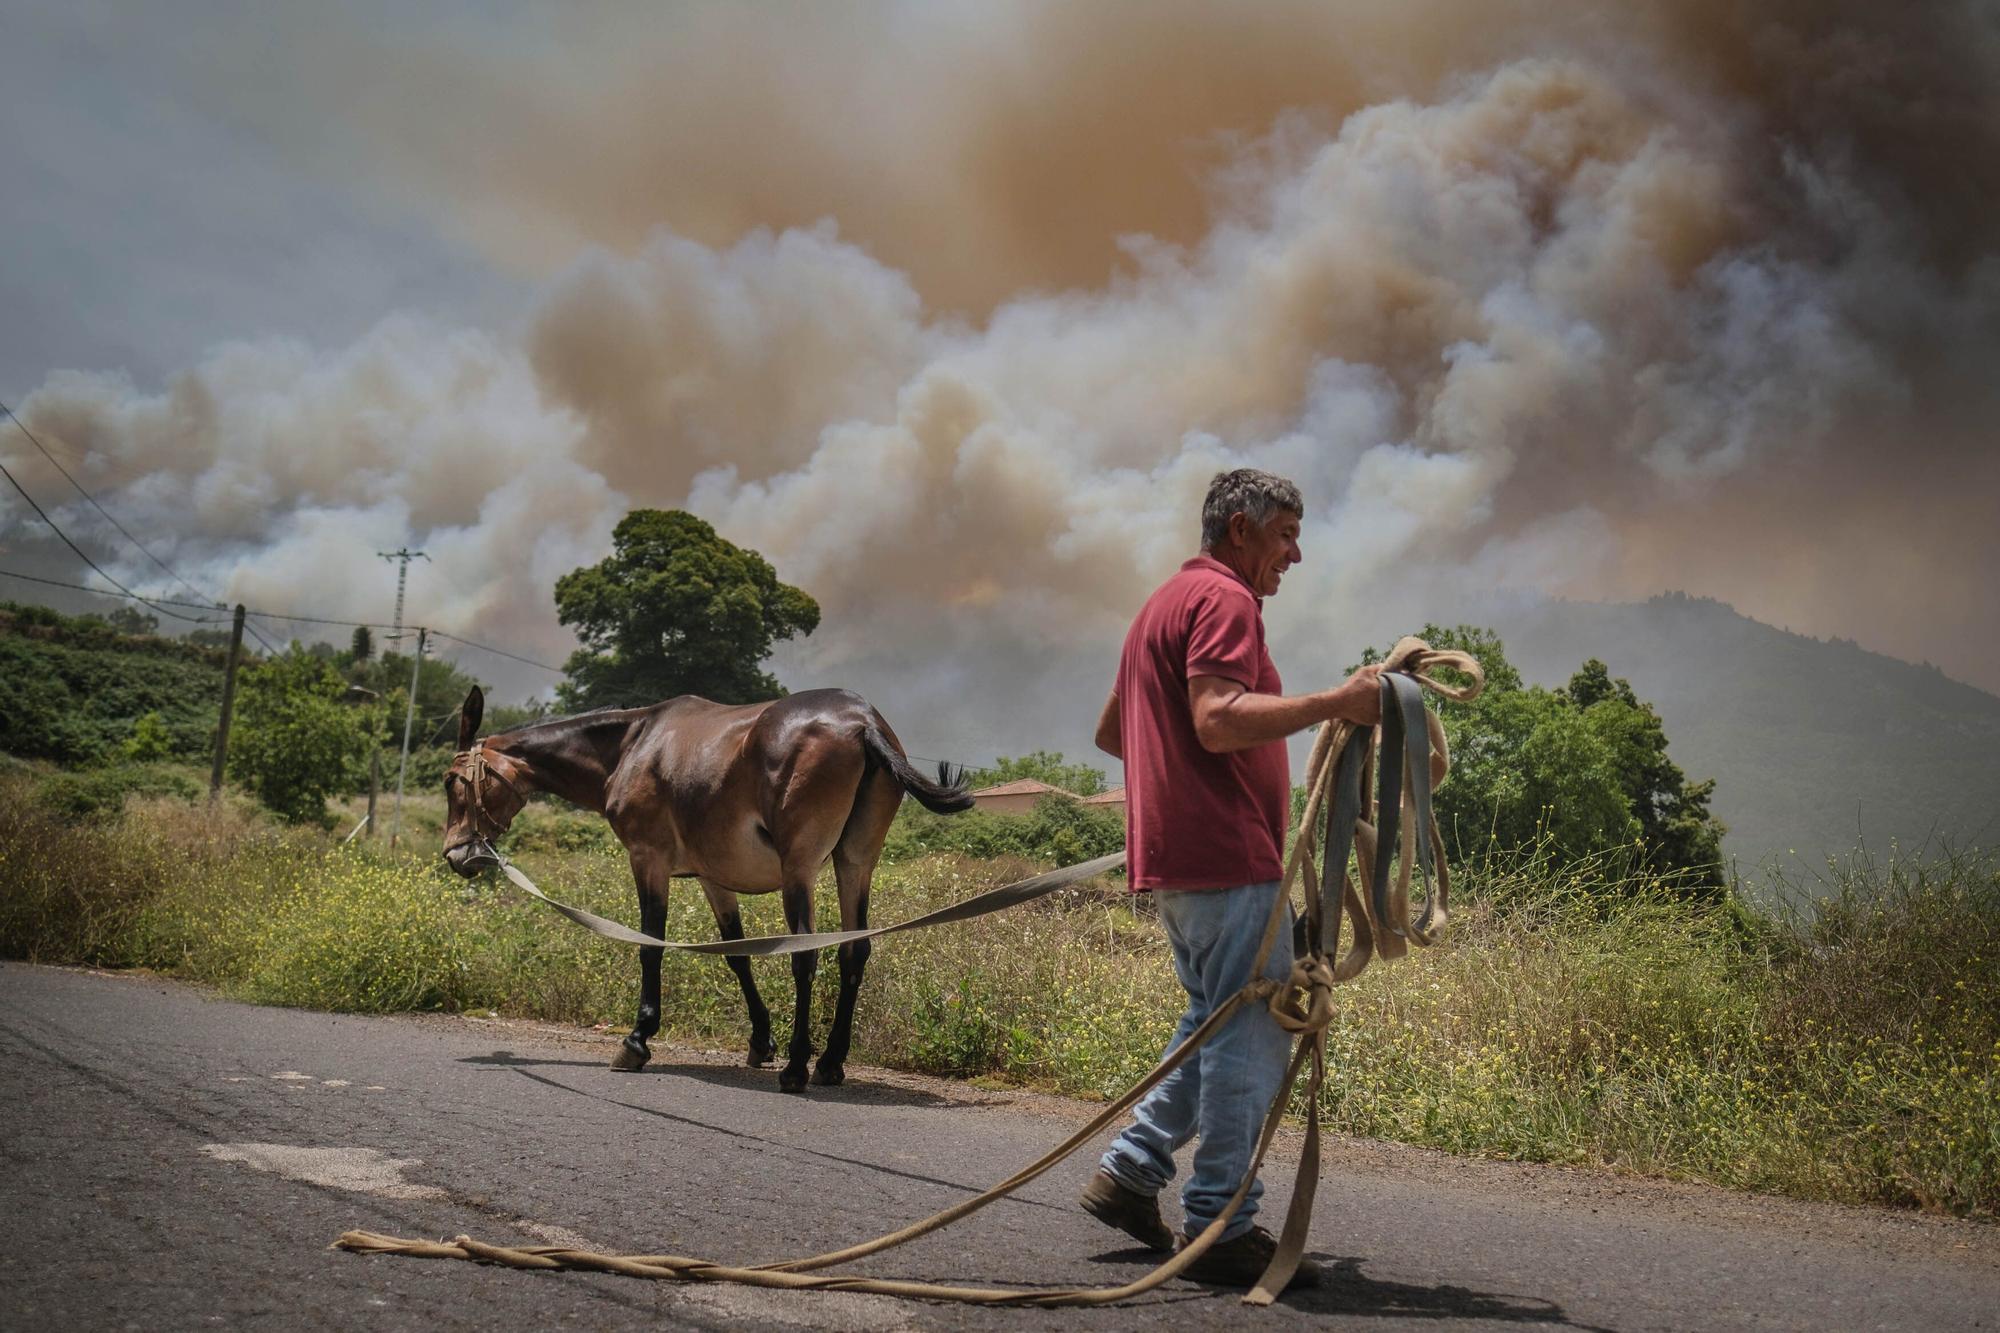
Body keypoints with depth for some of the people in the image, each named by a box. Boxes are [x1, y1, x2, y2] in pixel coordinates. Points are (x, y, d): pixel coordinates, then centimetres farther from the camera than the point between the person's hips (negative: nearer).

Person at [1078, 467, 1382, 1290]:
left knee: (1216, 1025, 19)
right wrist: (1334, 702, -24)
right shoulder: (1223, 599, -9)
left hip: (1172, 854, 11)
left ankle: (1129, 1174, 20)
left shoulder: (1165, 603, 23)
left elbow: (1110, 732, 29)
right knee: (1252, 1039, -6)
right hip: (1226, 856, -11)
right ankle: (1220, 1227, -2)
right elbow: (1218, 719, -25)